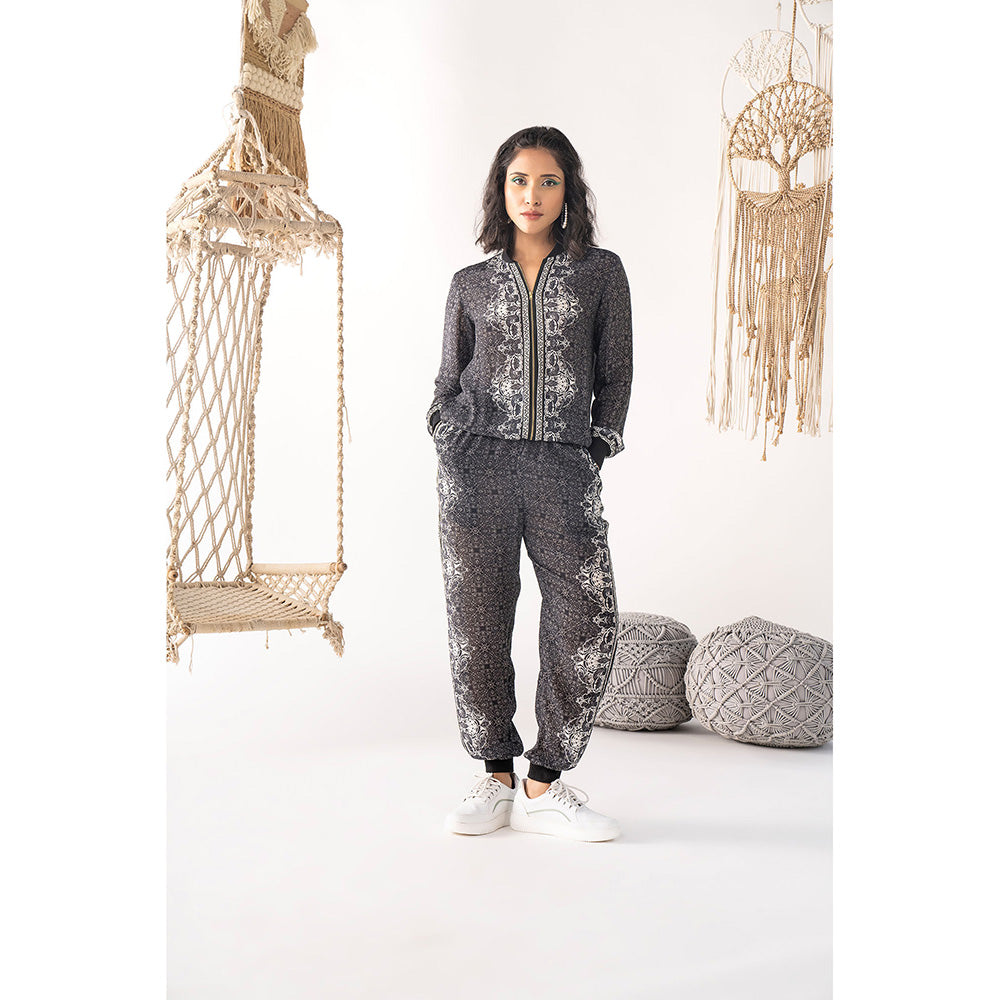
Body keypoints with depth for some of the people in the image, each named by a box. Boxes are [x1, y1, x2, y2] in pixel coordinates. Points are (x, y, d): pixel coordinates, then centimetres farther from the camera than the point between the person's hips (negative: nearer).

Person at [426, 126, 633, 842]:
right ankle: (496, 778, 13)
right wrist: (450, 447, 3)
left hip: (564, 466, -1)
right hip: (478, 461, 1)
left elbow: (615, 377, 11)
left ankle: (544, 786, 3)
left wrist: (594, 457, 3)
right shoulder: (471, 285, 13)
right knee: (478, 626, 0)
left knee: (589, 622, -9)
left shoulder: (601, 273, 10)